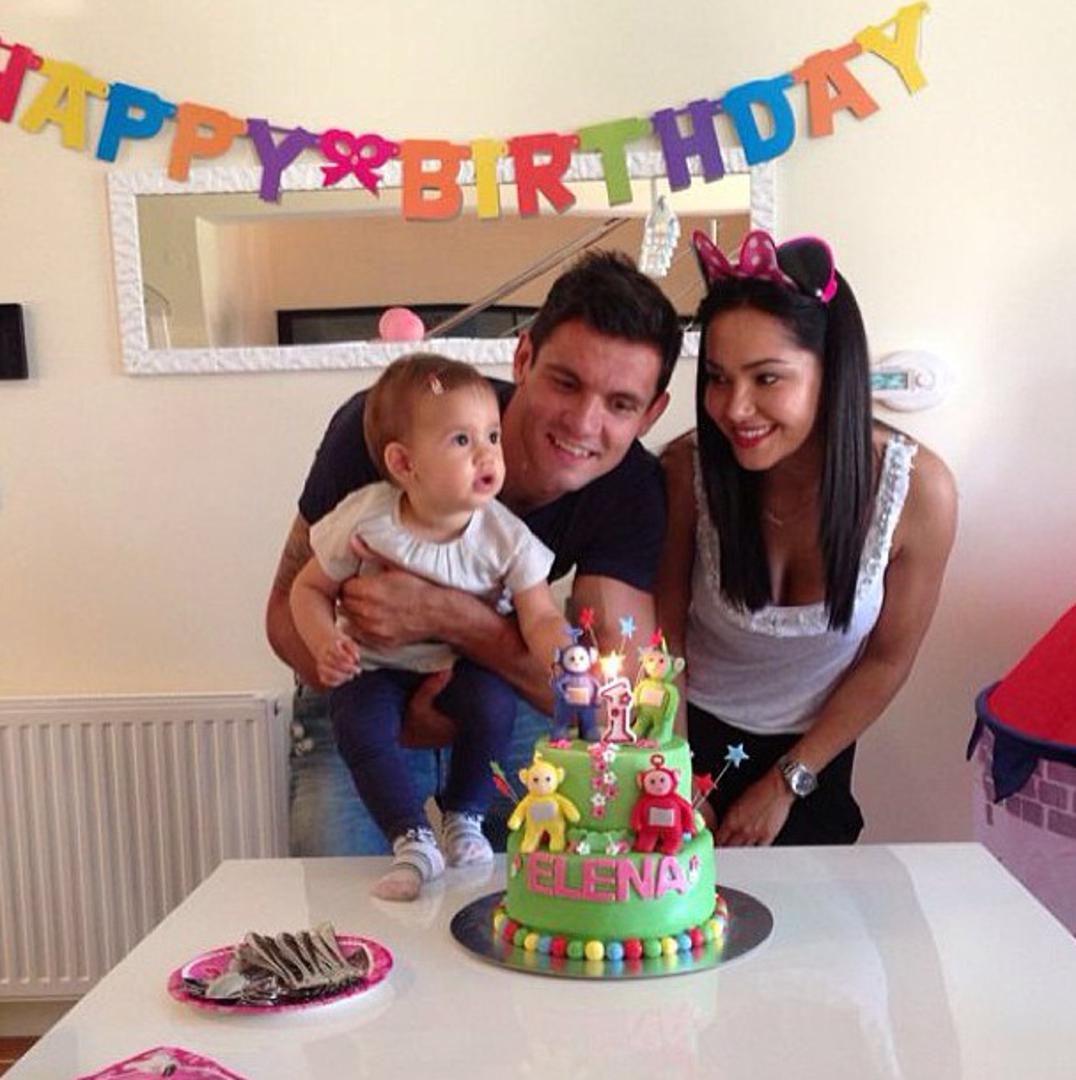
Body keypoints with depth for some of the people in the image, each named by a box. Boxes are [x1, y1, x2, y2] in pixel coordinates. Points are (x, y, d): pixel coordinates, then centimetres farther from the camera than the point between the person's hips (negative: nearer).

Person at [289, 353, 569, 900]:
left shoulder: (505, 536, -16)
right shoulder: (365, 518, -18)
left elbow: (541, 620, -17)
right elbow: (309, 587, -5)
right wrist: (325, 645, -24)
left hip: (462, 662, 1)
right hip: (375, 666, 0)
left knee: (494, 705, -27)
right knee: (360, 725, -28)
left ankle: (463, 819, -2)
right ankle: (413, 842, -14)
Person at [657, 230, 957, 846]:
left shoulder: (918, 490, -24)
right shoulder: (689, 470, -26)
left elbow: (888, 661, -10)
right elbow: (664, 629, -11)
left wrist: (786, 784, -6)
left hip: (812, 754, 1)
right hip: (691, 734, -1)